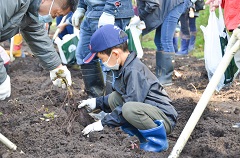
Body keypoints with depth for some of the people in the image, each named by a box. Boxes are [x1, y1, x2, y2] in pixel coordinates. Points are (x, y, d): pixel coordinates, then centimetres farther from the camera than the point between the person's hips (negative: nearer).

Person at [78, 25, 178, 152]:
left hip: (165, 119, -10)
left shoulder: (134, 71, -20)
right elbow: (122, 97, 22)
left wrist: (103, 123, -17)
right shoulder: (124, 68, 10)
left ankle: (158, 140, -11)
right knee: (113, 98, 4)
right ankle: (144, 138, 3)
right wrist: (97, 102, 16)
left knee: (129, 109, -35)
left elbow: (131, 106, -23)